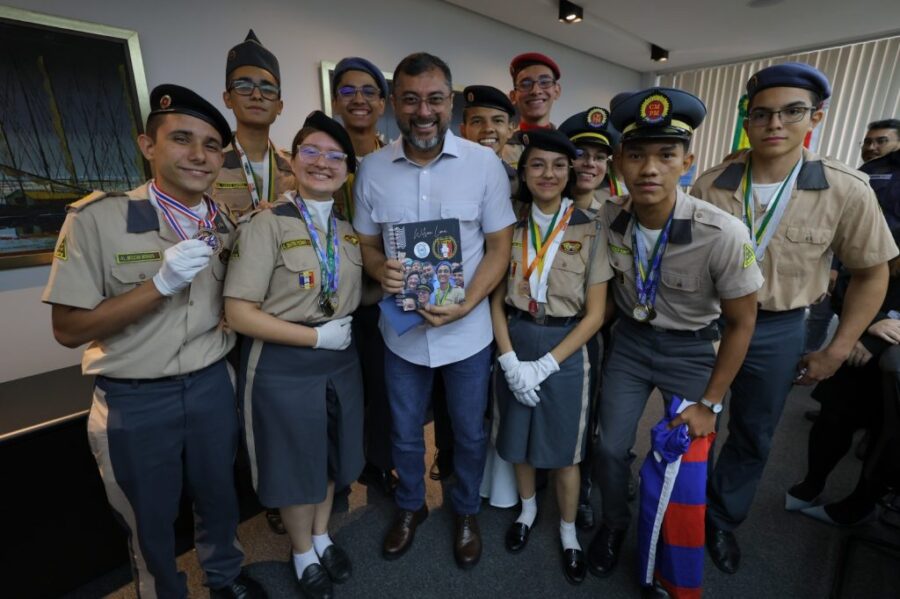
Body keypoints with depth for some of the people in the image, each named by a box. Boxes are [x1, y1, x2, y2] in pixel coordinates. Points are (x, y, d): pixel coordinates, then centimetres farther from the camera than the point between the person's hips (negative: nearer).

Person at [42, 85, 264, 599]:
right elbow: (69, 329, -14)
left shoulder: (227, 224, 0)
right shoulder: (96, 218, -15)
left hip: (212, 385, 4)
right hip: (135, 400, -3)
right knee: (151, 520, 19)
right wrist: (162, 282, -27)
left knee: (220, 496, 23)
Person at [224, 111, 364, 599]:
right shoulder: (267, 225, -14)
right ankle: (302, 552, 44)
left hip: (341, 361, 6)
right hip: (283, 366, -5)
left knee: (332, 458, 22)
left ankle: (322, 537, 50)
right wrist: (318, 336, -18)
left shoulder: (349, 229, 4)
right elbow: (239, 313, -18)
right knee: (295, 465, 16)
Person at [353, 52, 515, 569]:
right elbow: (367, 243, 6)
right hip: (402, 330, 2)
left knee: (470, 434, 18)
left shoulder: (485, 164, -8)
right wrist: (381, 270, -18)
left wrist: (465, 305, -20)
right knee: (405, 434, 21)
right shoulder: (373, 169, -3)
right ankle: (411, 507, 49)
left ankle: (467, 513, 47)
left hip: (468, 331, -1)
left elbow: (500, 246, -6)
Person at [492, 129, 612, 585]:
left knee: (564, 450, 14)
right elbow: (497, 301, 0)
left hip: (565, 351, -2)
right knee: (518, 441, 18)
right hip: (515, 346, 2)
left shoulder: (589, 232, -7)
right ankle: (527, 509, 47)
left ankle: (568, 532, 40)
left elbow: (594, 314, -8)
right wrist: (510, 361, -12)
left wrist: (544, 365, -14)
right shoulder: (511, 227, -1)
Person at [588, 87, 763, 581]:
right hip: (629, 340, 3)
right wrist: (612, 327, 4)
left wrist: (709, 403, -9)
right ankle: (614, 524, 38)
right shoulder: (607, 220, -17)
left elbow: (741, 323, -12)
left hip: (691, 350, -2)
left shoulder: (723, 234, -27)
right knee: (610, 449, 7)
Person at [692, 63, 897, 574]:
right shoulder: (711, 186, -9)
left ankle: (722, 520, 42)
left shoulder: (848, 191, -10)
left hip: (777, 331, 1)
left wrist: (836, 351, -2)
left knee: (754, 437, 17)